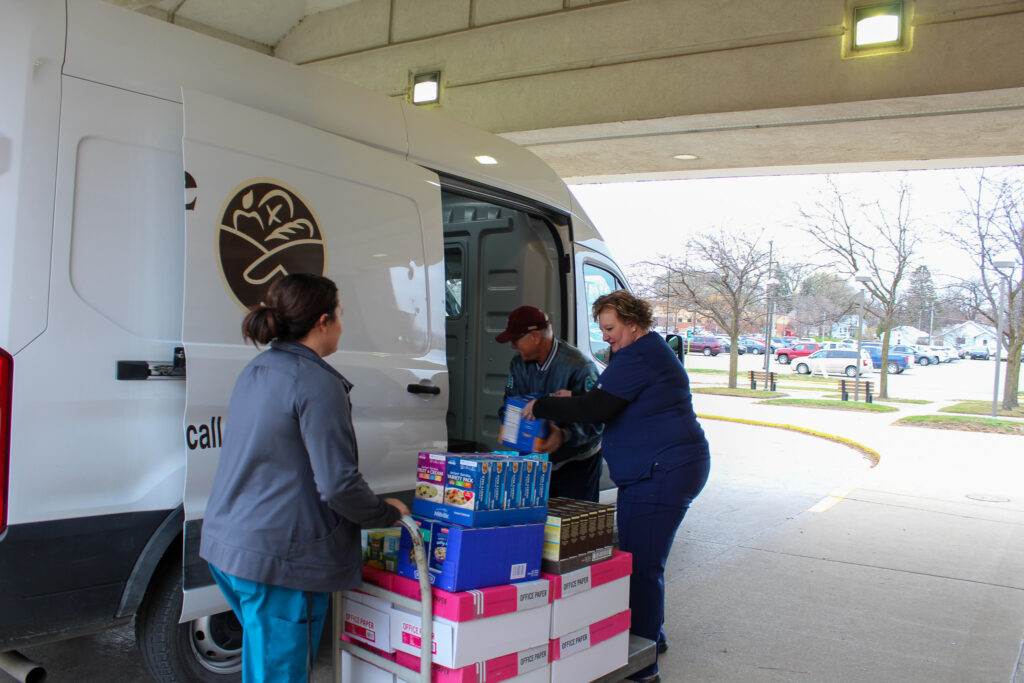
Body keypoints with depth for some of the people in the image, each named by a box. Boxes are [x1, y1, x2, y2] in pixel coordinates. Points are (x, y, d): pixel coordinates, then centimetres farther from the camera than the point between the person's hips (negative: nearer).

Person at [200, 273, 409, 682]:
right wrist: (388, 513, -3)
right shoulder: (317, 383, -17)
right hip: (279, 558, -9)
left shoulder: (255, 372, 10)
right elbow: (338, 485, -21)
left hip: (227, 545, 9)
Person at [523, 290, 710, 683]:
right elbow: (612, 406, 24)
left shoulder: (637, 357, -15)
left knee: (640, 565, -8)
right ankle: (651, 638, 36)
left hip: (662, 473, -11)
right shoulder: (650, 350, 19)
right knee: (644, 558, 20)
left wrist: (541, 408, -10)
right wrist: (568, 404, 12)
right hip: (668, 469, 11)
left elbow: (596, 407, -21)